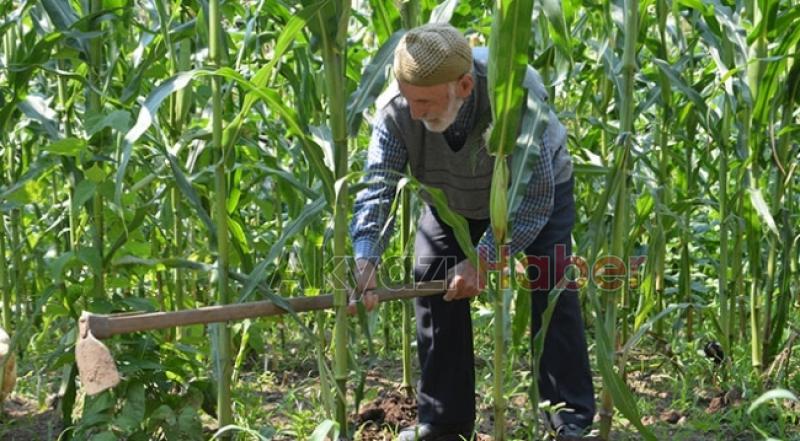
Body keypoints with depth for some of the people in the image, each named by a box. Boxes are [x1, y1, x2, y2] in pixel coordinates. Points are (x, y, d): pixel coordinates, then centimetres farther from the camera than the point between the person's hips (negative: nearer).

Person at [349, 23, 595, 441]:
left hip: (537, 190, -3)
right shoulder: (396, 108, -33)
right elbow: (376, 187, -36)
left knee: (551, 294, -13)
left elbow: (534, 198, -37)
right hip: (451, 202, 4)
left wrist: (484, 259, -42)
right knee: (433, 289, -2)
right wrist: (364, 258, -52)